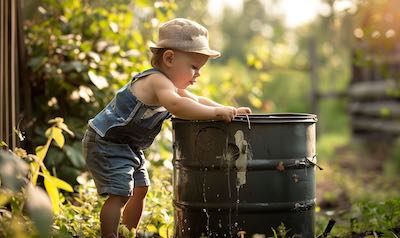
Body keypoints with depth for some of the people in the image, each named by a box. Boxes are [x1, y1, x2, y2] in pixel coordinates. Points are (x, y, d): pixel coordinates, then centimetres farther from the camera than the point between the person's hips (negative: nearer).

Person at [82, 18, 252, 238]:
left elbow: (197, 101, 15)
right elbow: (175, 105, -47)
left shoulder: (170, 85, 8)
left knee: (140, 189, 18)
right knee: (120, 194, -18)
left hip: (128, 146, 11)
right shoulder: (157, 81, -27)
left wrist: (228, 110, 0)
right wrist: (215, 112, -45)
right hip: (107, 143, -11)